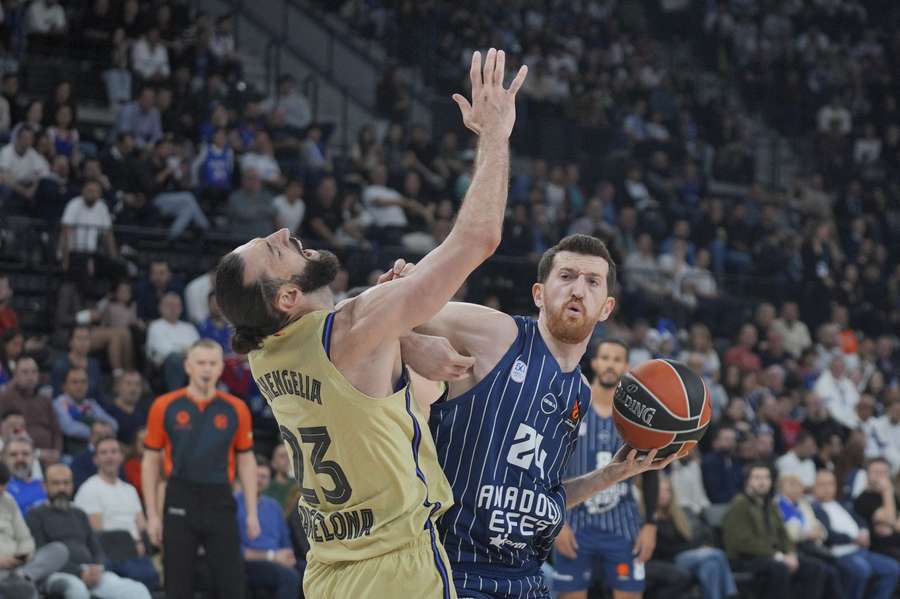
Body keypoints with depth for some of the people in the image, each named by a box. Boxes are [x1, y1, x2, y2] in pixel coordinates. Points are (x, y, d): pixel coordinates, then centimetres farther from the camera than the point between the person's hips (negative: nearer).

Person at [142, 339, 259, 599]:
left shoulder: (236, 409, 4)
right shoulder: (165, 407, 0)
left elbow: (246, 460, 9)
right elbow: (150, 462, 5)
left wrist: (252, 513, 3)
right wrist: (152, 514, 0)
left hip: (220, 502, 1)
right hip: (180, 502, -1)